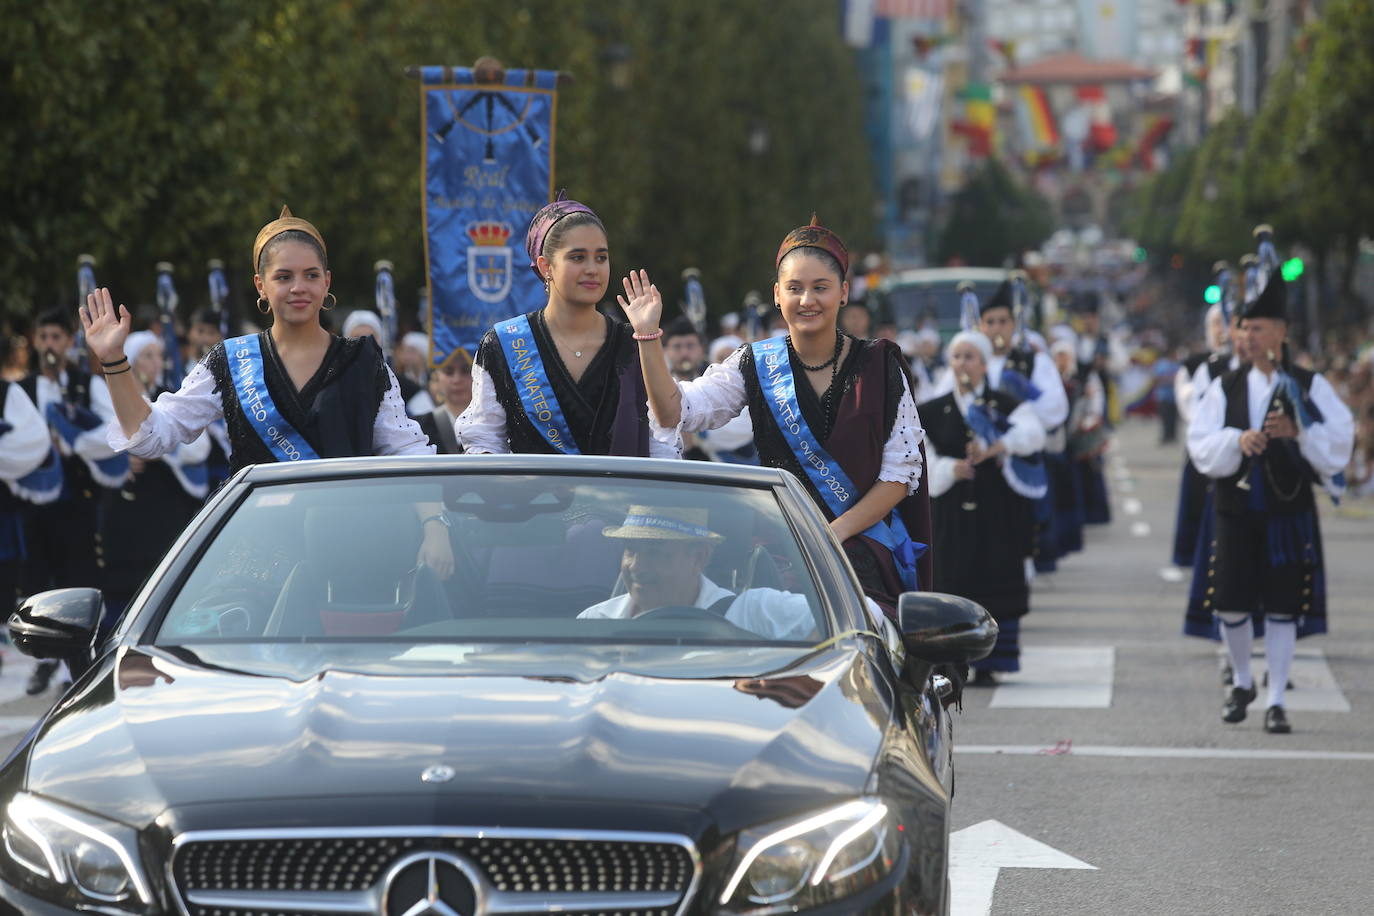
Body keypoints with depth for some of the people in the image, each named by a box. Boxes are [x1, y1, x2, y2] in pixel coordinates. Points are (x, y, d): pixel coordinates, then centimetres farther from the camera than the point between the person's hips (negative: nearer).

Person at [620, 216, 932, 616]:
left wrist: (836, 533, -10)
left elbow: (901, 472, 1)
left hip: (865, 549, -1)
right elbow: (675, 413, -4)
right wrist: (648, 336, -14)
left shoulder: (879, 366, 3)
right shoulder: (755, 365, 7)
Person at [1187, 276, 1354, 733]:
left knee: (1282, 609, 0)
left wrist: (1298, 431, -20)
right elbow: (1200, 444, -2)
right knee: (1231, 605, 2)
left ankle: (1276, 701, 8)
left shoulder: (1309, 386, 1)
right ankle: (1242, 682, 27)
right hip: (1237, 510, 2)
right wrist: (1237, 440, -20)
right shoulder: (1225, 387, 6)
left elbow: (1340, 439, -5)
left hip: (1289, 513, -2)